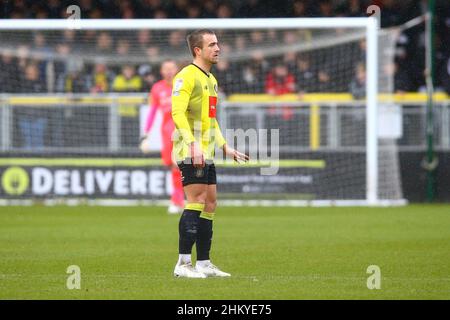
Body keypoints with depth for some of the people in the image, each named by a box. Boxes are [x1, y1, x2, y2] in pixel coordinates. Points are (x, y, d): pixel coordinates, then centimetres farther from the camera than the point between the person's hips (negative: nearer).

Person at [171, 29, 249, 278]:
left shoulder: (211, 79, 21)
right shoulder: (186, 76, -10)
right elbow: (177, 112, -20)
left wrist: (225, 147, 22)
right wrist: (193, 145, -27)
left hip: (206, 153, 10)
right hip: (190, 152, -10)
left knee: (209, 204, 8)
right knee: (196, 202, -13)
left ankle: (203, 264, 13)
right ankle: (183, 264, -12)